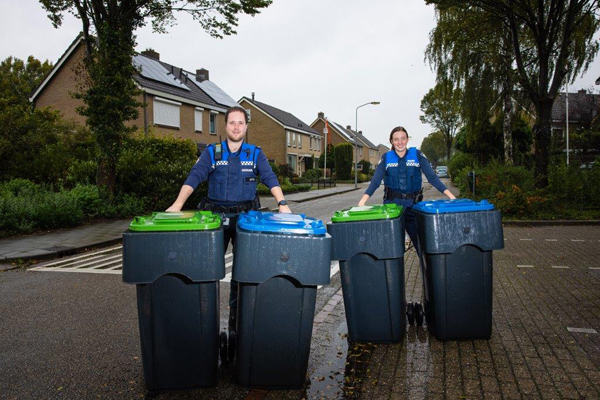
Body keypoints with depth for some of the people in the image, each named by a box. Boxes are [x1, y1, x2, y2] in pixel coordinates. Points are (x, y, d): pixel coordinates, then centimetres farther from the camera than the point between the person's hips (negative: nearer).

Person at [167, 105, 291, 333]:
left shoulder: (255, 154, 6)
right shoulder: (211, 152, 4)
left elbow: (270, 178, -7)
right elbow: (194, 177, -7)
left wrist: (282, 203, -24)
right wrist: (178, 204, -21)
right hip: (216, 216, 0)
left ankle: (237, 322, 22)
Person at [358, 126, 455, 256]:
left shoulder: (417, 155, 2)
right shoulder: (386, 158, 3)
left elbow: (432, 177, -3)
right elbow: (375, 181, -3)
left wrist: (450, 195, -14)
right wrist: (362, 202, -17)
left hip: (412, 204, 0)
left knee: (421, 241, 0)